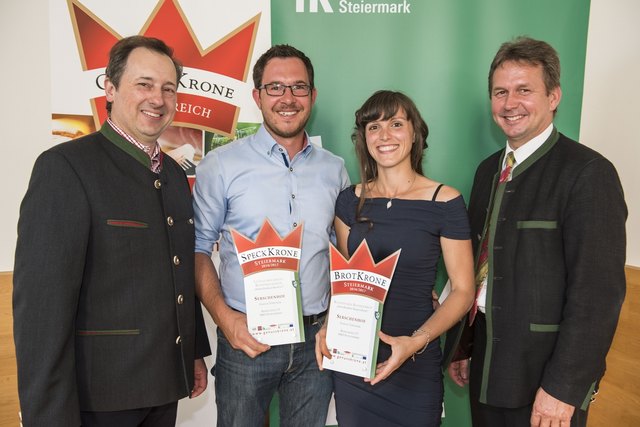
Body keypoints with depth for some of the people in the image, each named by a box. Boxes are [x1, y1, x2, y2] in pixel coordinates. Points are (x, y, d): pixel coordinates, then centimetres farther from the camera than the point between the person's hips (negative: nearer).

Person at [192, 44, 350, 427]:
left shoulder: (334, 169, 4)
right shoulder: (222, 165, -5)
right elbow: (198, 248, -3)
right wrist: (224, 317, -13)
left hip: (316, 339, 3)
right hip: (245, 338, -2)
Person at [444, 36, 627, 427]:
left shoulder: (588, 172, -15)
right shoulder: (489, 170, 6)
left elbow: (598, 291, -19)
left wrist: (563, 388, -18)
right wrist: (461, 346, 11)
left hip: (544, 376, -6)